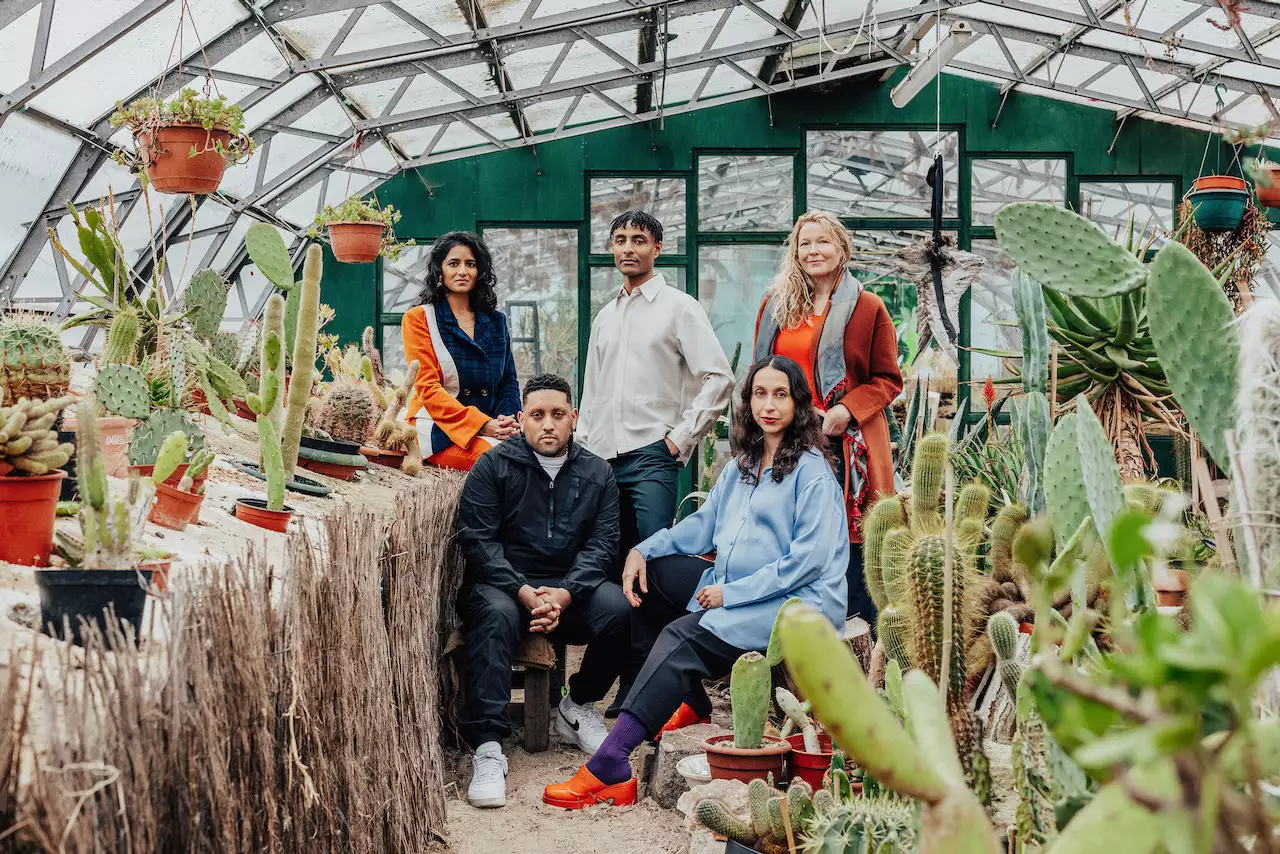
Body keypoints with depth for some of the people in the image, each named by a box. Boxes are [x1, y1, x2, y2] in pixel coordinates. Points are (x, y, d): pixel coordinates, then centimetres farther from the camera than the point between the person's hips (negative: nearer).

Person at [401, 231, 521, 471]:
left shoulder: (496, 322, 19)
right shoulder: (419, 318, 5)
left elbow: (508, 382, 16)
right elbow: (428, 388, -5)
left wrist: (507, 420, -9)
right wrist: (483, 424, -17)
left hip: (489, 426, 4)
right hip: (437, 428, -4)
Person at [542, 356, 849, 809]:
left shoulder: (812, 470, -8)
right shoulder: (742, 466, 18)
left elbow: (808, 559, -17)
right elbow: (702, 525, 23)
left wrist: (732, 592, -17)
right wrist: (643, 551, 6)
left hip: (796, 600, -9)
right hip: (735, 588, 9)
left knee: (682, 637, -27)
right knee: (650, 572, 3)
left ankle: (608, 768, -35)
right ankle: (691, 700, 8)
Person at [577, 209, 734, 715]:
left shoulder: (679, 308, 1)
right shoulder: (605, 318, 20)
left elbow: (718, 379, -6)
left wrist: (680, 438, -8)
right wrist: (582, 449, 14)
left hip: (652, 458, -6)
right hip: (603, 460, 6)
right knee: (615, 571, 6)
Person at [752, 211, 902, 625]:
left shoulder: (869, 308, 3)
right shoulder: (776, 305, 15)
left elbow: (888, 380, 3)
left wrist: (846, 409, -12)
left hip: (846, 443, -3)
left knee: (851, 541, -5)